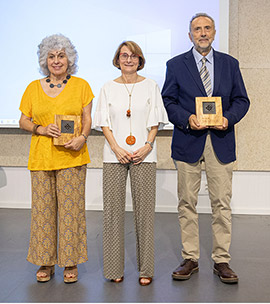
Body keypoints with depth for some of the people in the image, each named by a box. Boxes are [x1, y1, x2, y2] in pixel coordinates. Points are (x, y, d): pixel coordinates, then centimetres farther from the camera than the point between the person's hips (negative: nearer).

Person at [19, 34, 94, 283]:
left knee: (71, 208, 0)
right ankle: (46, 262, 18)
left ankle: (71, 263, 13)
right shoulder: (34, 88, 10)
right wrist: (41, 129, -8)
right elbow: (23, 121, 11)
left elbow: (87, 119, 5)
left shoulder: (80, 85, 6)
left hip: (72, 157, -1)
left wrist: (82, 137, -15)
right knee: (43, 209, 4)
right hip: (41, 157, 2)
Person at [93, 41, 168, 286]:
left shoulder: (150, 86, 9)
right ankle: (115, 268, 12)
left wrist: (147, 146, -9)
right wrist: (118, 149, -7)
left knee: (145, 209, -1)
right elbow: (104, 123, 6)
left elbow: (155, 121, 5)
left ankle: (146, 269, 9)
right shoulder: (108, 88, 11)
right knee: (113, 209, 0)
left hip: (144, 155, -1)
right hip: (114, 155, 1)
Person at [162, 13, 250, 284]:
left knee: (222, 204, 3)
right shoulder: (176, 65, 7)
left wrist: (228, 118, -9)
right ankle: (190, 259, 18)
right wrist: (187, 119, -13)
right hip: (188, 141, 0)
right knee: (187, 203, 5)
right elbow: (168, 101, 4)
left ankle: (221, 261, 15)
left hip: (221, 142, 1)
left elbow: (241, 100, 10)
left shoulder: (230, 64, 11)